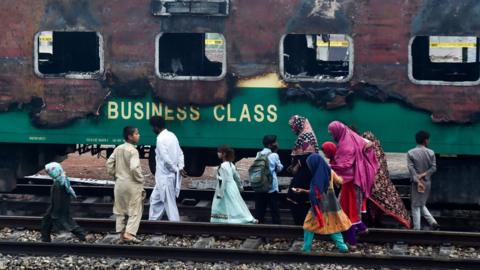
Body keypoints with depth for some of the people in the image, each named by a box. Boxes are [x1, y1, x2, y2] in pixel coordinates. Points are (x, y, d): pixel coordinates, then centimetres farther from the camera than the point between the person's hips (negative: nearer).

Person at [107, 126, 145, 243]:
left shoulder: (118, 149, 5)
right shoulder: (133, 150, -17)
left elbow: (109, 164, 8)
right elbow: (134, 168, -25)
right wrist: (140, 179, -11)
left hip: (119, 183, 7)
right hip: (132, 184, -7)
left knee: (121, 210, 14)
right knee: (135, 210, 2)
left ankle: (122, 234, 15)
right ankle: (128, 233, -8)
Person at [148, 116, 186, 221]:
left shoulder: (161, 139, -17)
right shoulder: (172, 135, 10)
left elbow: (166, 159, -23)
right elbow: (180, 153, 9)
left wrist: (176, 169, -10)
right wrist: (180, 168, 0)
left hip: (165, 176, -9)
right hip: (167, 176, 9)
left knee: (170, 204, -2)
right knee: (155, 199, 19)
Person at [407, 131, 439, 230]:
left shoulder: (410, 153, -7)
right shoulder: (431, 153, -2)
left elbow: (411, 169, -15)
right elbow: (433, 168, -6)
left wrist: (417, 181, -17)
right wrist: (424, 174, -10)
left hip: (416, 182, -3)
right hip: (427, 182, 3)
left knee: (416, 206, 4)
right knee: (422, 205, 20)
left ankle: (417, 229, 3)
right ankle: (433, 222, 7)